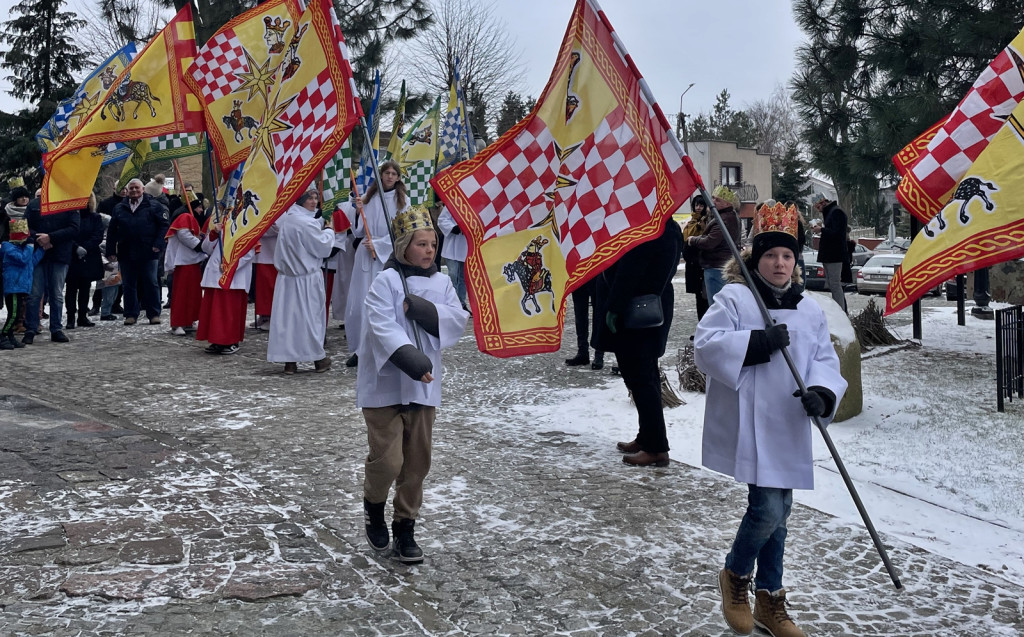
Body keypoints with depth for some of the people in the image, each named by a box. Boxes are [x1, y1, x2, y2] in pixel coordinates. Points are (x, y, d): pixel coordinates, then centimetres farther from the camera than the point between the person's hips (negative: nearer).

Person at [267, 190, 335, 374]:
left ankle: (289, 361, 8)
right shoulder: (306, 223, -19)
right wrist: (329, 230, 2)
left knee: (288, 315, 5)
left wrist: (321, 225, 12)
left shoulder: (286, 218, 6)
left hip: (287, 277, 7)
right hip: (306, 278, -7)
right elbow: (323, 247, -13)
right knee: (311, 315, 5)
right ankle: (318, 358, 17)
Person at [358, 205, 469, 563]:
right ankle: (373, 506, 24)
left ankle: (405, 528, 25)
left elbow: (459, 321, -3)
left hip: (423, 386, 5)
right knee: (388, 459, -8)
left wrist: (424, 310, -17)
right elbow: (383, 328, -20)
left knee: (417, 462, 10)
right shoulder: (386, 281, -9)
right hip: (384, 386, -5)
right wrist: (409, 358, -33)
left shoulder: (441, 282, 7)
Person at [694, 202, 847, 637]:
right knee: (766, 510, -12)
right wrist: (756, 343, -24)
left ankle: (768, 600, 28)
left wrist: (822, 392, -15)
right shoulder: (733, 298, -5)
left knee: (778, 514, 13)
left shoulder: (809, 310, 11)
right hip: (747, 425, -6)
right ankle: (735, 575, 17)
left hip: (788, 429, 6)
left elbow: (825, 360, 6)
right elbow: (706, 346, -14)